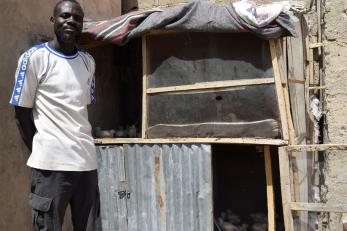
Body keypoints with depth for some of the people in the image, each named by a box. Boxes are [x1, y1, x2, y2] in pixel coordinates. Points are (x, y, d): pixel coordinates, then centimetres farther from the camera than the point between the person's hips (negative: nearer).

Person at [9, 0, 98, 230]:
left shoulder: (88, 62, 13)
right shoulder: (34, 58, -3)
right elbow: (22, 111, -1)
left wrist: (84, 148, 13)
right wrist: (41, 152, -1)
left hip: (87, 161, 5)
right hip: (52, 164, -5)